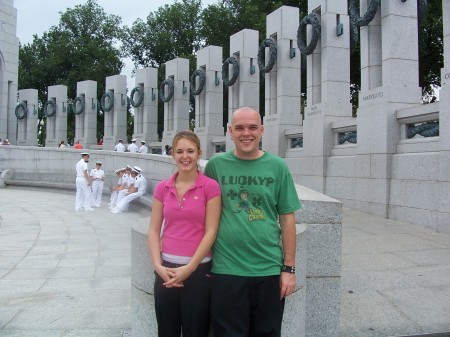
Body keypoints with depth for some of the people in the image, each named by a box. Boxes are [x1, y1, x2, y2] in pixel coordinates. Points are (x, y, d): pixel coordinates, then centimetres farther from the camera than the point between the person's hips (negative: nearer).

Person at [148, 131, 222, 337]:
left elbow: (211, 232, -9)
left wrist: (189, 268, -12)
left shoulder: (210, 186, -6)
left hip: (198, 270, -3)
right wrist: (158, 266, -6)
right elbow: (153, 230, 6)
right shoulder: (162, 188, 5)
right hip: (166, 271, 3)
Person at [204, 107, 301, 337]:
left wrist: (289, 268, 0)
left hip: (269, 271, 1)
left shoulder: (277, 167, 0)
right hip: (226, 271, 0)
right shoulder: (216, 165, 0)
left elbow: (287, 218, 3)